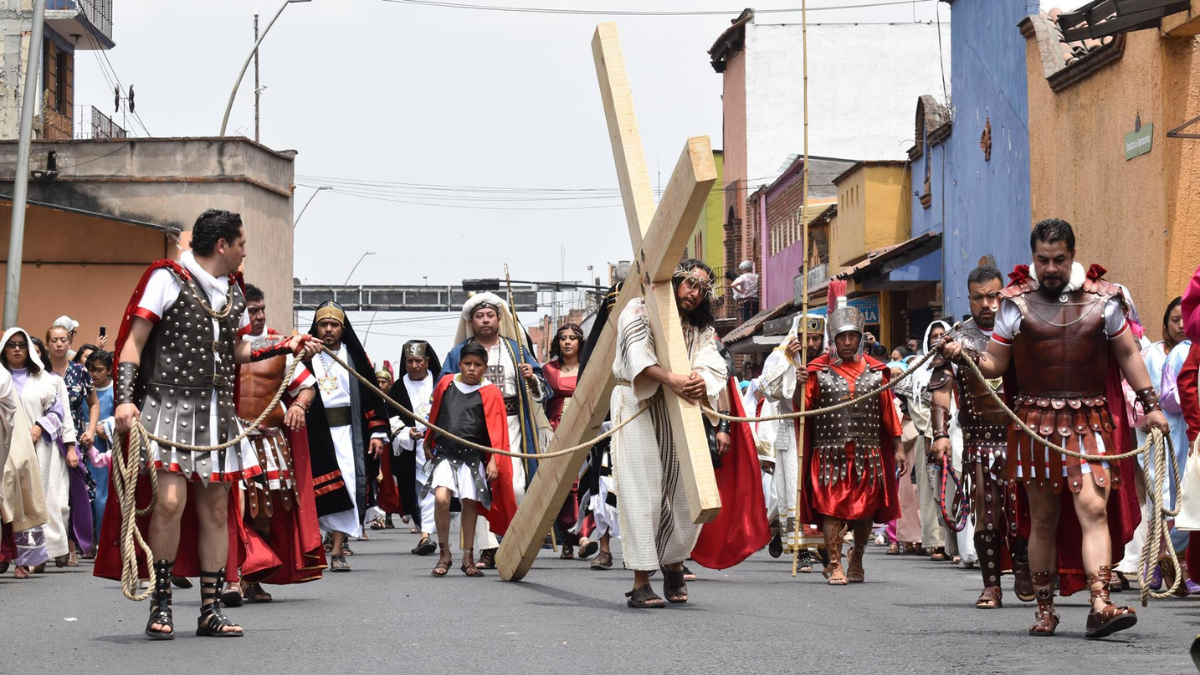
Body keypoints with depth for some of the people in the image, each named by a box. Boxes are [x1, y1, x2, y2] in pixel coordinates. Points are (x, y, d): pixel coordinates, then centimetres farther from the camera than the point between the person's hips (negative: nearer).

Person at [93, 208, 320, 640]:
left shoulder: (233, 292, 16)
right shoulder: (168, 279, -5)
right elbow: (134, 342, -7)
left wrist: (282, 347, 17)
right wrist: (125, 399, -18)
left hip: (217, 411, 7)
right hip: (169, 406, -7)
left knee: (216, 509, 5)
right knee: (171, 501, -19)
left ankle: (210, 611, 12)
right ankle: (160, 605, -5)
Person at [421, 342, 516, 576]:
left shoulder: (490, 393, -1)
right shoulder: (446, 383, 6)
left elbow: (495, 430, -2)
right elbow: (434, 416, 18)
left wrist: (494, 460, -9)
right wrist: (427, 443, 24)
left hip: (473, 455, 0)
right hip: (445, 452, 1)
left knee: (470, 502, 2)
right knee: (441, 498, -16)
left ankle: (468, 557, 18)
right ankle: (444, 554, -2)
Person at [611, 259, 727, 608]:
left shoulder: (702, 329, 17)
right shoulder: (640, 310, 0)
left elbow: (714, 366, 0)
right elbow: (636, 354, -17)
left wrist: (702, 382, -24)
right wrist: (670, 379, -32)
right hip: (638, 408, -5)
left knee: (688, 494, 2)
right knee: (644, 493, -11)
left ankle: (674, 564, 27)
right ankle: (641, 582, -12)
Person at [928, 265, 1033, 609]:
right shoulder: (957, 340, 7)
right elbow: (940, 390, 1)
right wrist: (940, 434, -10)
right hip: (979, 441, 0)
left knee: (1020, 508, -7)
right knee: (986, 513, 0)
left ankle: (1022, 568, 14)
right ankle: (992, 585, 5)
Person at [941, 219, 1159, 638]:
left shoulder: (1101, 300, 6)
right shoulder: (1017, 302, 4)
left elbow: (1128, 355, 13)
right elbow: (994, 365, 7)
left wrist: (1150, 404, 9)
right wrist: (965, 356, -12)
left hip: (1090, 421, 0)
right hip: (1035, 422, 0)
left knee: (1093, 508, -15)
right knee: (1043, 517, 7)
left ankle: (1100, 606, -23)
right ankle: (1044, 610, 17)